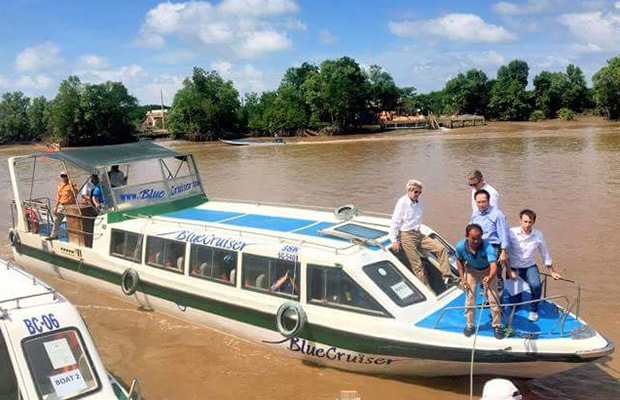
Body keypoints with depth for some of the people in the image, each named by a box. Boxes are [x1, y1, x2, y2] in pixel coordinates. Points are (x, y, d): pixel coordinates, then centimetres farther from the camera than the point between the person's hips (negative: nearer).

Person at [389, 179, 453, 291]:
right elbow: (395, 222, -12)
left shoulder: (417, 202, 9)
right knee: (417, 265, -5)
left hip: (418, 234, 7)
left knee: (441, 249, -6)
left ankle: (447, 276, -8)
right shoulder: (402, 203, -11)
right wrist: (394, 241, -14)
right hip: (407, 236, -7)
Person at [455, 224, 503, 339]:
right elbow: (459, 261, -6)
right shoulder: (460, 246, -28)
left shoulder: (487, 247, -39)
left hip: (488, 272, -2)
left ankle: (497, 325, 16)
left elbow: (493, 265, -51)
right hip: (471, 270, 2)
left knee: (493, 298, -3)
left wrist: (489, 278, -70)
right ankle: (470, 325, 20)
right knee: (470, 297, 2)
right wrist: (462, 278, -11)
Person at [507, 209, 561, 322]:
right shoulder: (511, 233, -15)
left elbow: (545, 254, 8)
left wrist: (551, 271, 16)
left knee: (536, 285, -30)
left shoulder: (538, 236, -7)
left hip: (530, 267, 1)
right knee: (514, 302, -3)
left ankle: (533, 310, -2)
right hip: (514, 268, -1)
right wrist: (509, 270, -13)